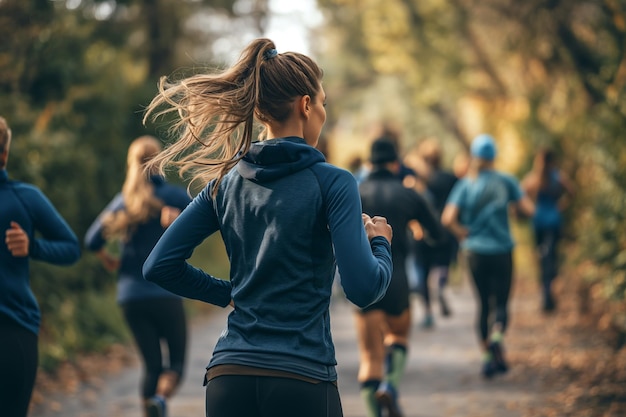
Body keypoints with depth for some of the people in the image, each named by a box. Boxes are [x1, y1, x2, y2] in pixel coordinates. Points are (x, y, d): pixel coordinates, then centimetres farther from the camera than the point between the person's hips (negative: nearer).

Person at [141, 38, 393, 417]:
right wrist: (380, 242, 7)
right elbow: (363, 287, -13)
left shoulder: (225, 183, 9)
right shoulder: (332, 183, -6)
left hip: (229, 376, 5)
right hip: (301, 380, -5)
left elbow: (159, 266, 8)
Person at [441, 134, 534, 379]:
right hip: (502, 251, -1)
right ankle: (497, 336, -26)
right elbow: (528, 209, -7)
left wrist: (462, 233, 4)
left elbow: (448, 219, -13)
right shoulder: (505, 182, -3)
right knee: (501, 303, 5)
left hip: (475, 251, 1)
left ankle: (488, 356, 11)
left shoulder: (465, 185, -1)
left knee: (483, 303, 12)